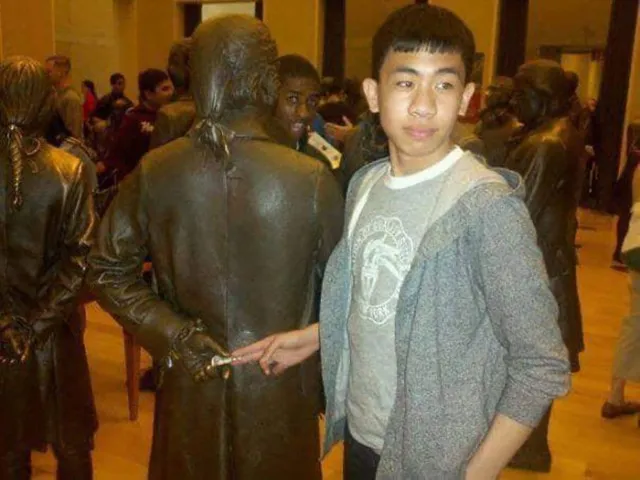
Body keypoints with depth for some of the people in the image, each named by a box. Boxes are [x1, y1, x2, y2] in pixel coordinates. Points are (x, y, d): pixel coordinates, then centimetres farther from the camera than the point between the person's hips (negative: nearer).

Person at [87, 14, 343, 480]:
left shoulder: (154, 172, -12)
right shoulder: (314, 179, -18)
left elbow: (108, 271, -4)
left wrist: (175, 335, -5)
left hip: (192, 389, 2)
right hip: (282, 392, -1)